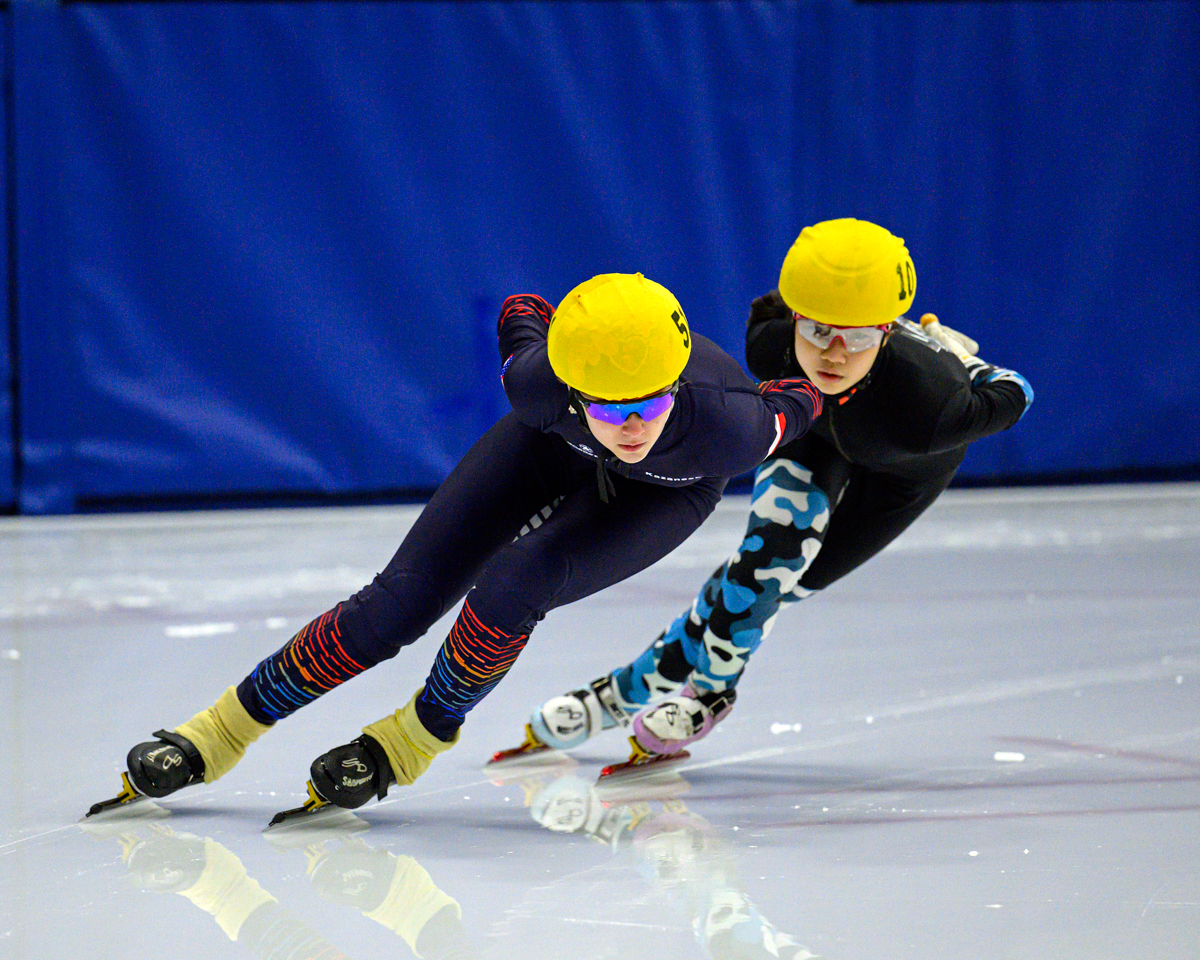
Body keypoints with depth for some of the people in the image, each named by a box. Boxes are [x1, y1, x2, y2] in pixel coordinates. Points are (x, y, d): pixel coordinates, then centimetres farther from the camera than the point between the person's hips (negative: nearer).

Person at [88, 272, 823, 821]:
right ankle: (226, 731, 13)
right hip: (554, 448, 2)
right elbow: (521, 315, -15)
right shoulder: (543, 386, -39)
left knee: (510, 587, -27)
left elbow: (791, 410, -21)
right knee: (398, 603, -4)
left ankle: (416, 741, 0)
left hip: (667, 492, -1)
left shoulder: (724, 426, -45)